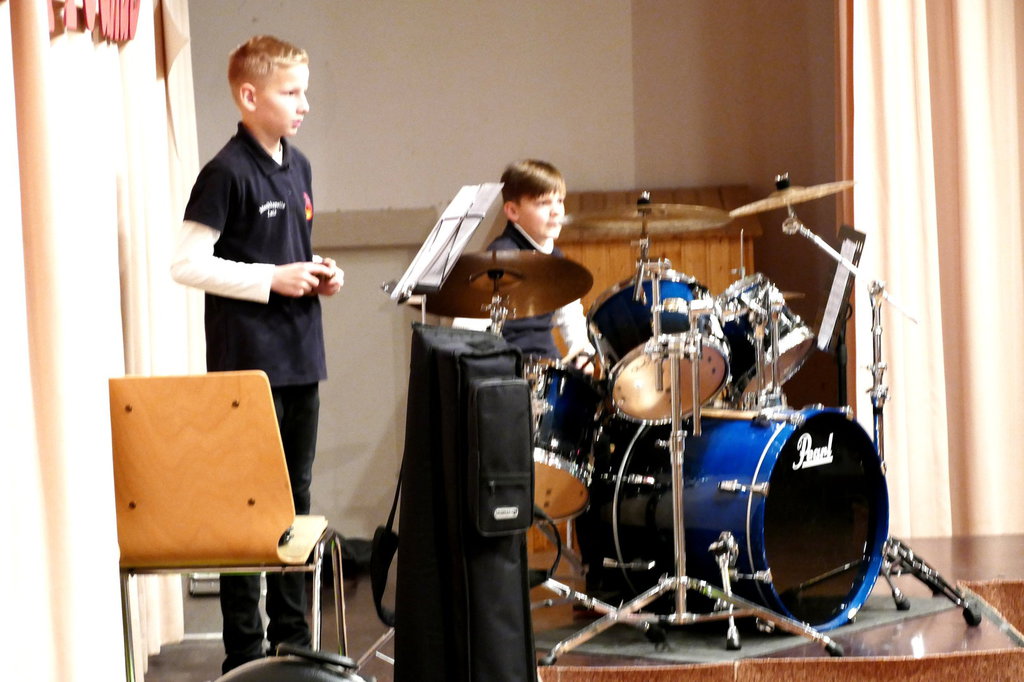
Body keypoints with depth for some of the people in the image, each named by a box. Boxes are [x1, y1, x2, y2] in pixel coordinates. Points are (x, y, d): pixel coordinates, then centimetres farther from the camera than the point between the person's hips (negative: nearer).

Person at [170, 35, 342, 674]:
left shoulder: (299, 167, 12)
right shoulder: (228, 172, -12)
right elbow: (187, 263, -17)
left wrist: (320, 271, 4)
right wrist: (272, 279, -18)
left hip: (301, 357, 8)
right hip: (248, 361, -8)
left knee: (296, 497, 14)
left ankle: (292, 637, 24)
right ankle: (243, 651, 4)